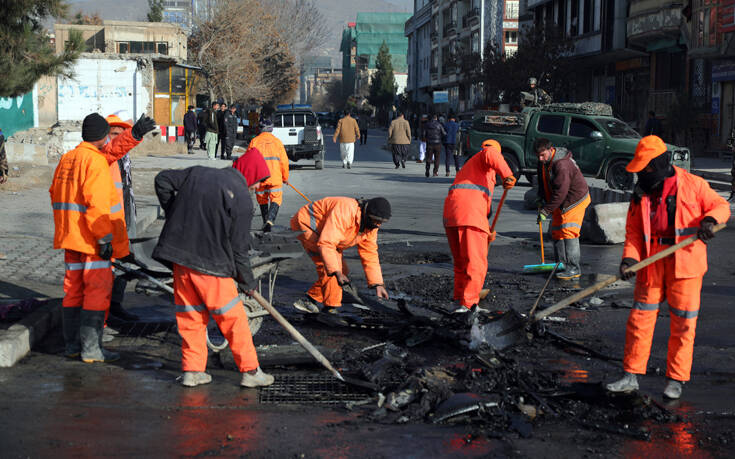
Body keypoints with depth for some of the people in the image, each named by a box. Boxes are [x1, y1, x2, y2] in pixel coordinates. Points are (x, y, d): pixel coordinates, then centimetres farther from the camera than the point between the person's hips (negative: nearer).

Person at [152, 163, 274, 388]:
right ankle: (250, 371, 9)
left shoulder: (198, 173, 8)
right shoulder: (242, 198, -9)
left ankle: (192, 370, 18)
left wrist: (174, 214, 20)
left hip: (180, 255, 6)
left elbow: (163, 179, 14)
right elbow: (238, 246, -8)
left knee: (191, 316, 15)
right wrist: (247, 281, 5)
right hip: (210, 263, -6)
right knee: (233, 317, 4)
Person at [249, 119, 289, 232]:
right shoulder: (277, 141, 2)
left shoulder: (254, 142, 3)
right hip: (275, 176, -1)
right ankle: (270, 219, -21)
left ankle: (265, 224, 16)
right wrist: (285, 177, 15)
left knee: (262, 200, 15)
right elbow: (284, 161, 3)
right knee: (276, 199, 2)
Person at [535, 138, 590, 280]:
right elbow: (543, 182, 17)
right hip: (560, 202, 9)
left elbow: (560, 192, -31)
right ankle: (561, 265, 17)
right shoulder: (543, 162, 0)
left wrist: (546, 210, -28)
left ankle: (574, 269, -14)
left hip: (576, 199, -9)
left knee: (568, 231, -16)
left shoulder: (561, 164, -30)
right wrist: (541, 199, 3)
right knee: (557, 232, 9)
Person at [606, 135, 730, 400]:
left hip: (685, 262, -3)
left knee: (683, 323, 1)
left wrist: (709, 219, -18)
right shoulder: (641, 192, 10)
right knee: (640, 318, 3)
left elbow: (721, 206, 5)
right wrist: (630, 257, -8)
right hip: (651, 263, 3)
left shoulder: (691, 184, -1)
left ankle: (676, 380, 13)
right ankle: (631, 376, 12)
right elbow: (633, 230, 9)